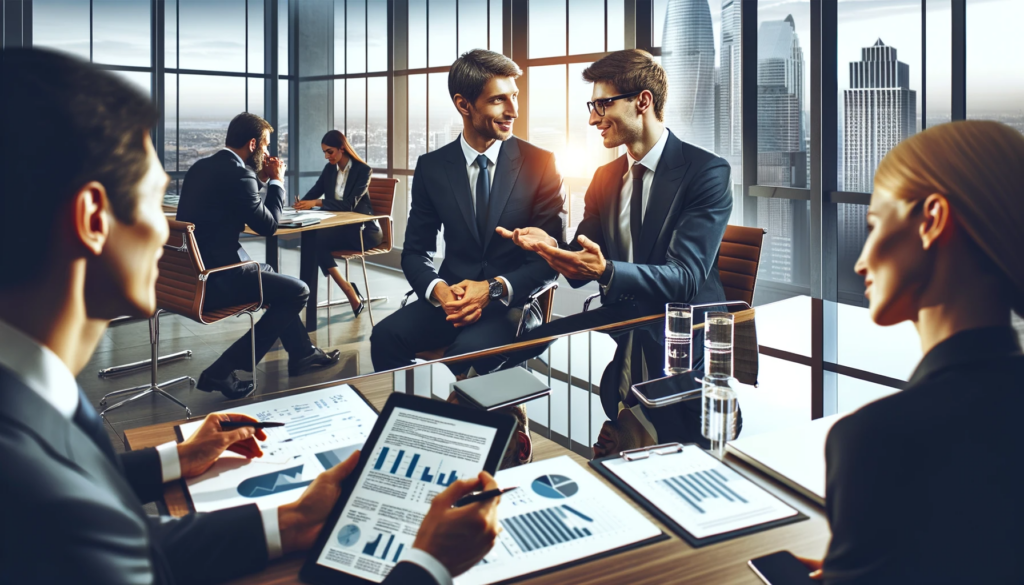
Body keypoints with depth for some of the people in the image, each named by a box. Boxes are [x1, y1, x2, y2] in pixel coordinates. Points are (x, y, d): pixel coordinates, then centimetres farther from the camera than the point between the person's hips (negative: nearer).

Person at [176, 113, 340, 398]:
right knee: (297, 290, -4)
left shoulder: (201, 167, 11)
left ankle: (302, 352, 36)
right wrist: (277, 181, 3)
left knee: (277, 280, 26)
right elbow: (268, 225, -9)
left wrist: (260, 180, 16)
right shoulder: (237, 173, -17)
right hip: (215, 280, -10)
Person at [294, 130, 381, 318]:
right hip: (338, 227, 6)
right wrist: (303, 202, -18)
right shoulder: (329, 168, 11)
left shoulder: (362, 170, -9)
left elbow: (349, 204, -20)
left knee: (319, 240, -30)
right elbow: (315, 191, 5)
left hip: (361, 230, -6)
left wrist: (316, 202, -30)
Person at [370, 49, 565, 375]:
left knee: (469, 350, -34)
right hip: (453, 297, 3)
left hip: (513, 302, -3)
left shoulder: (540, 164, -3)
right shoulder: (431, 167, 4)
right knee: (386, 336, -25)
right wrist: (438, 289, -15)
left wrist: (495, 289, -19)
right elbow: (415, 251, 7)